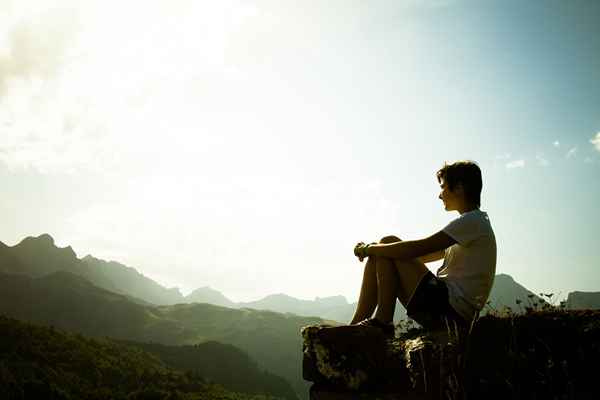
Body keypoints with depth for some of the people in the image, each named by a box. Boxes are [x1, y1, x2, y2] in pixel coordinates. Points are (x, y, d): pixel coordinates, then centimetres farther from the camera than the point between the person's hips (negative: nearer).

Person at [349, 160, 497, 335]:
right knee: (382, 253, 4)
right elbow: (424, 255, 23)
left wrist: (368, 249, -7)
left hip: (450, 312, -10)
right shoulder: (476, 222, 22)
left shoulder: (472, 221, -11)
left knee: (387, 244, -11)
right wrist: (373, 249, 13)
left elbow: (416, 249, -19)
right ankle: (357, 325, 1)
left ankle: (382, 321, -8)